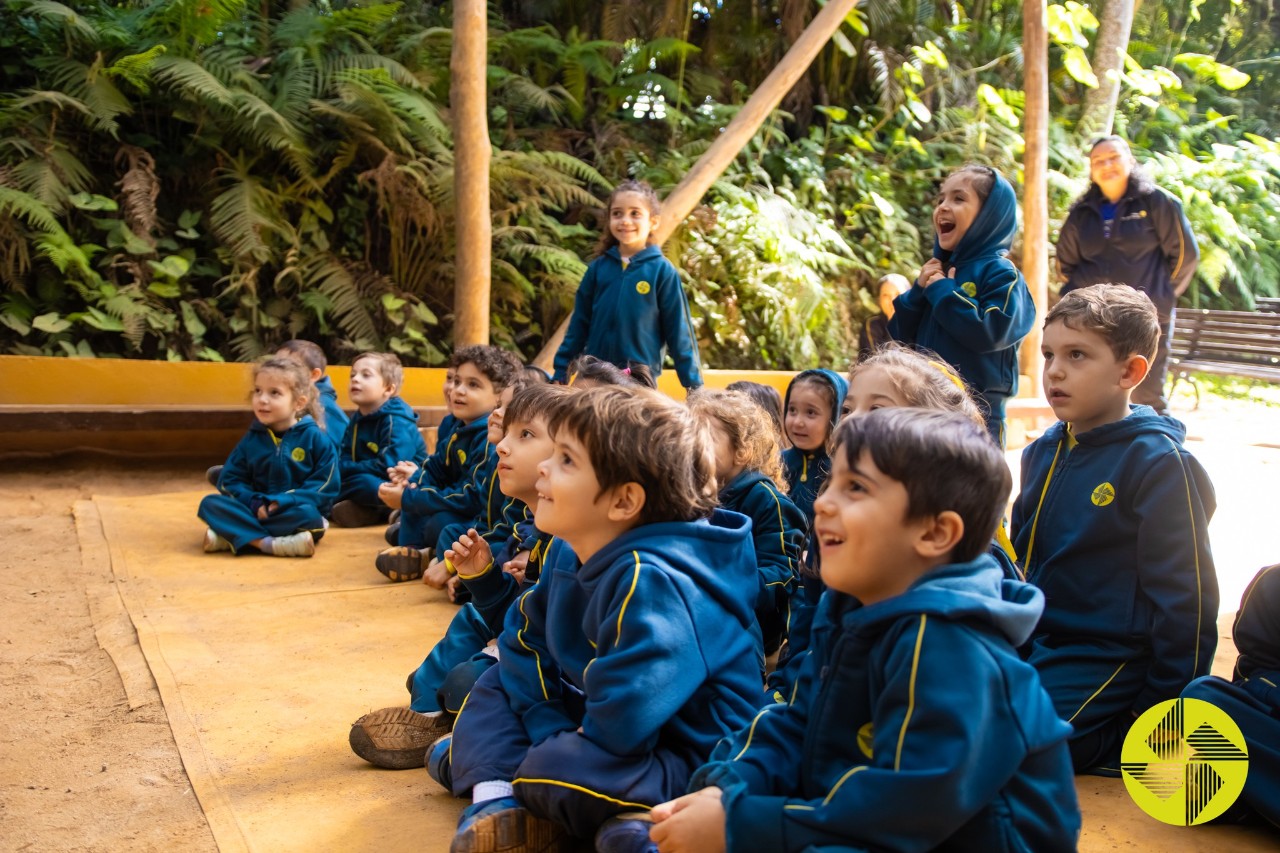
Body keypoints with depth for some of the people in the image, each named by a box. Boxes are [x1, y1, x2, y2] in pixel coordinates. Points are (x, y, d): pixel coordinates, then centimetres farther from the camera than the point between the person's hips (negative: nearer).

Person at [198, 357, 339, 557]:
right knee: (210, 504, -18)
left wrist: (283, 502, -19)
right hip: (256, 511, 4)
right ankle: (267, 544, -33)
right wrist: (255, 503, -12)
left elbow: (326, 487, -7)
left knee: (306, 514, -37)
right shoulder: (251, 439, 9)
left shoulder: (314, 437, -2)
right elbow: (229, 481, 8)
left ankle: (232, 537, -28)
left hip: (292, 512, -3)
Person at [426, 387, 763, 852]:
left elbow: (619, 727, -35)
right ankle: (495, 796, -8)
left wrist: (558, 753, -16)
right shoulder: (569, 553, 0)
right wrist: (552, 735, -5)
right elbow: (524, 643, 7)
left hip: (687, 759, -10)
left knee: (562, 775, -35)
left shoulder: (648, 580, -30)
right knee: (496, 687, 14)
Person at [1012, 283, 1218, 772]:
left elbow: (1185, 603, -12)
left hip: (1105, 659, -8)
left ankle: (1113, 746, 0)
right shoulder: (1042, 453, 9)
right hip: (1030, 645, 8)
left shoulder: (1158, 462, -13)